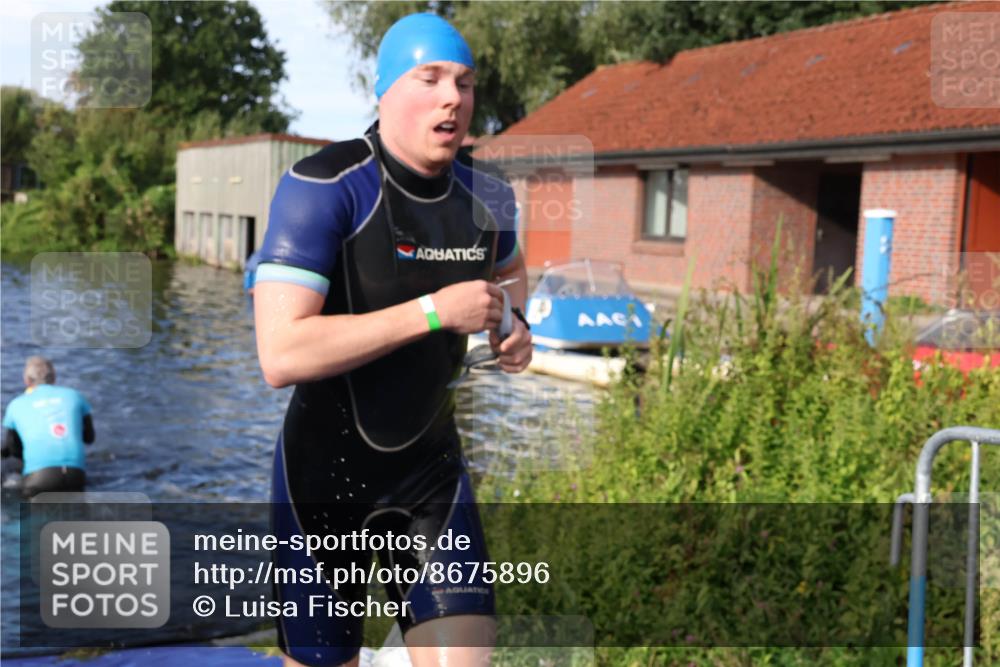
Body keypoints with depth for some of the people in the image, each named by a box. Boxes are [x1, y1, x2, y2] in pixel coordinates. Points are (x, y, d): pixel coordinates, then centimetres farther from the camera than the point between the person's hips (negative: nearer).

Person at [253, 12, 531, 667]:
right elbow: (281, 356, -30)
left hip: (432, 465, 4)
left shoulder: (487, 195, -1)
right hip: (326, 469, -4)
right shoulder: (322, 187, -20)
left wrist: (514, 322, 2)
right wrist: (434, 311, -28)